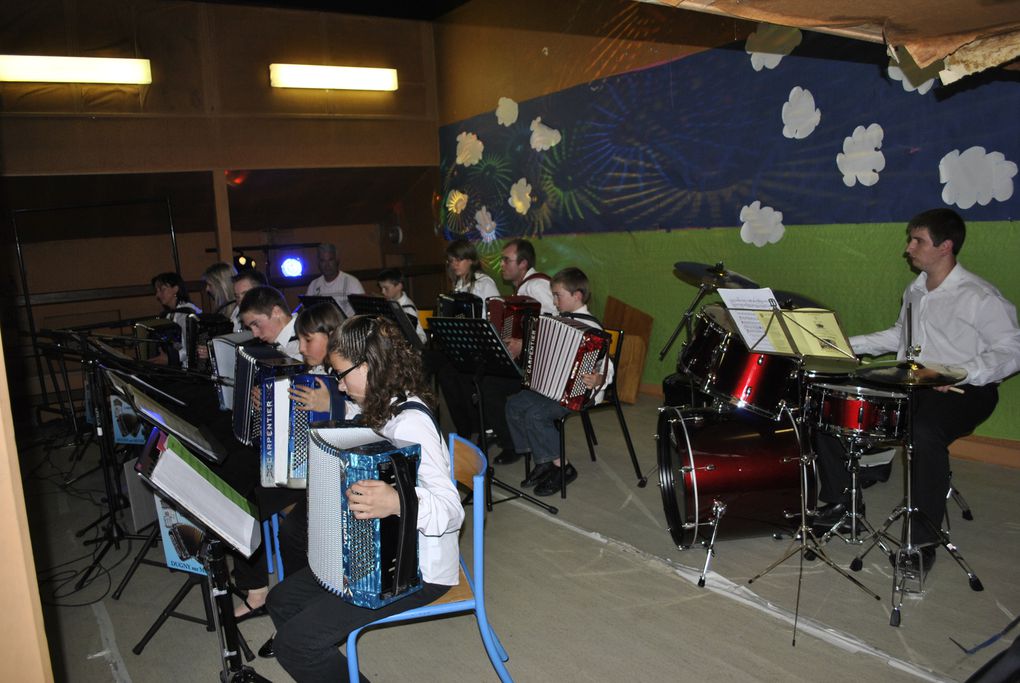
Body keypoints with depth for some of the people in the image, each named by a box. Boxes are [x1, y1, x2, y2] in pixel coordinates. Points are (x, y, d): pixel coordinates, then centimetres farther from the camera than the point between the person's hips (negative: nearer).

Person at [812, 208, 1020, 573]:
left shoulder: (979, 296, -13)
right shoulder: (915, 290, 12)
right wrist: (850, 344, 12)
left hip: (964, 392, -7)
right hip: (910, 382, 8)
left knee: (925, 433, -39)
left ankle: (924, 540, -21)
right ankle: (837, 501, 10)